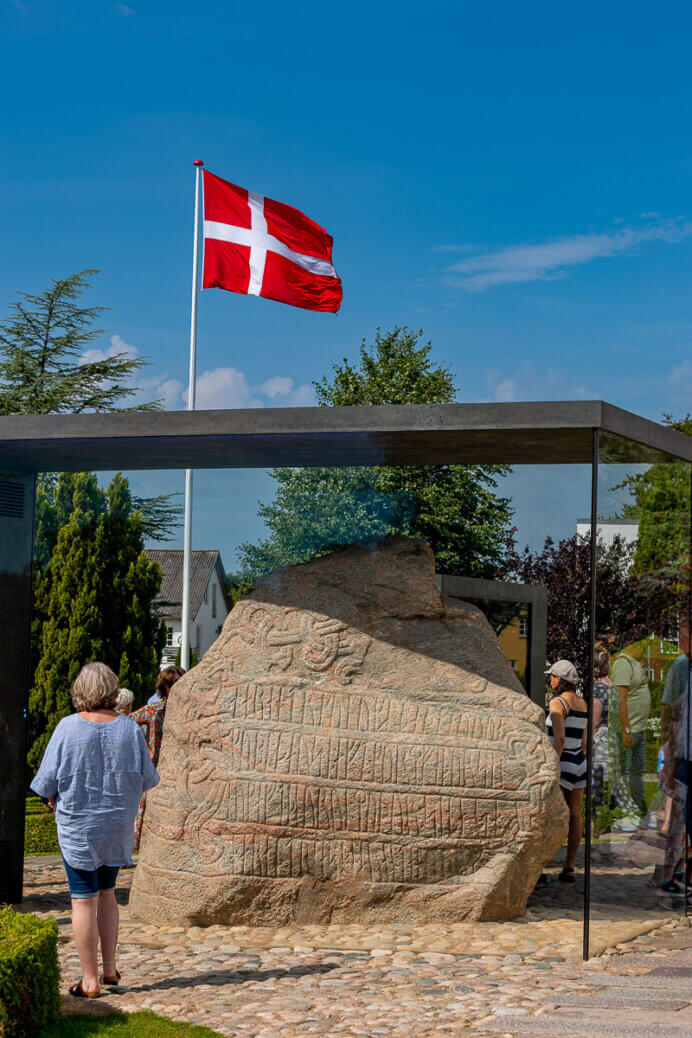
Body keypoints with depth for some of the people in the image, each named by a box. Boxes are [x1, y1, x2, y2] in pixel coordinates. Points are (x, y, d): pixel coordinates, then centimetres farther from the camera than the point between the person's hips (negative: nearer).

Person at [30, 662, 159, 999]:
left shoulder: (68, 728, -12)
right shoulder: (128, 729, -5)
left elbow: (48, 781, -8)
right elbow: (147, 779, 2)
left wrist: (54, 801, 12)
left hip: (77, 825, -3)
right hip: (118, 825, 3)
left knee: (83, 899, 2)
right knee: (106, 893, 19)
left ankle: (89, 980, 5)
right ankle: (109, 967, 18)